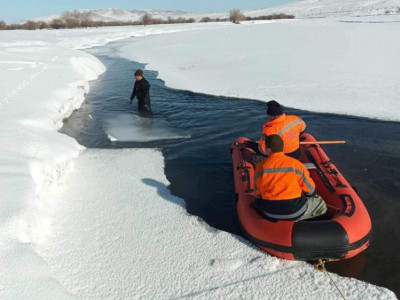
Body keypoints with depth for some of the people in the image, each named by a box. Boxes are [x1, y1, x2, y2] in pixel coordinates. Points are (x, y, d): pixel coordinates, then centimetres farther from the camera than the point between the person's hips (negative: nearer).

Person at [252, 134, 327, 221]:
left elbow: (257, 195, 3)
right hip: (295, 212, -1)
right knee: (319, 202, 22)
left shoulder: (260, 167, -5)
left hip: (269, 214, 1)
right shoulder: (296, 164, -10)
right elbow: (310, 189, 2)